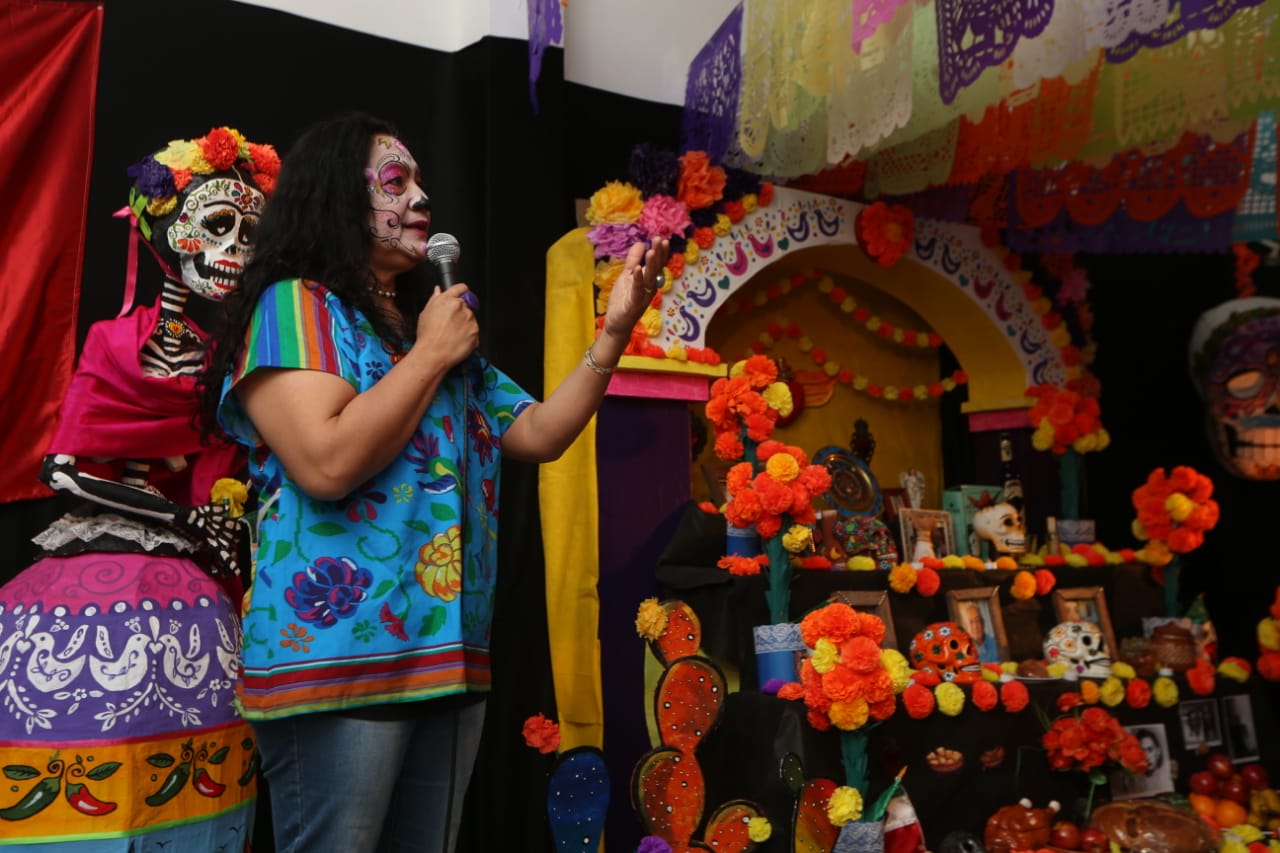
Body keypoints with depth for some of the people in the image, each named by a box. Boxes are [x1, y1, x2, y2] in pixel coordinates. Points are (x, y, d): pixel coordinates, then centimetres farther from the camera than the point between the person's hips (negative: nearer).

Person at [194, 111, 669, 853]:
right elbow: (327, 464, -20)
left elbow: (541, 435, 12)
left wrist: (614, 332, 3)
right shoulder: (296, 305, -5)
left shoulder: (443, 332, 18)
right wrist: (431, 355, -9)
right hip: (339, 658, -7)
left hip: (449, 655, 7)